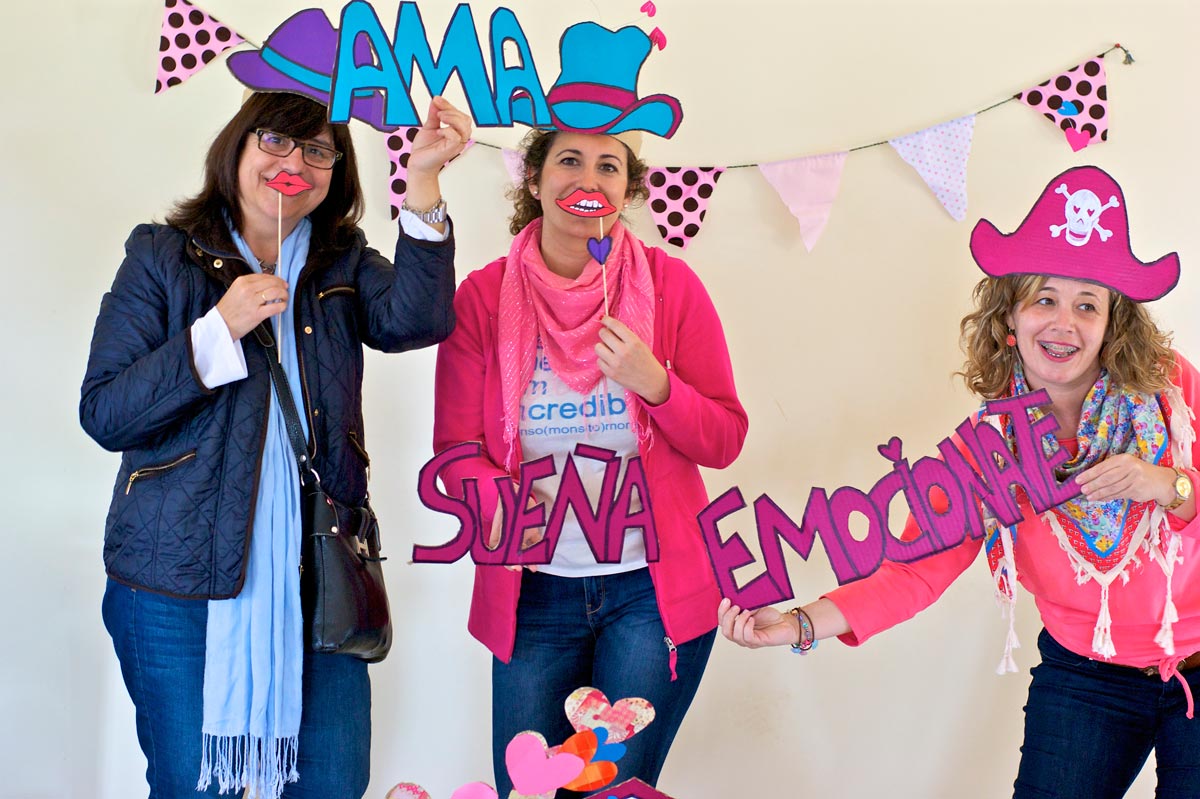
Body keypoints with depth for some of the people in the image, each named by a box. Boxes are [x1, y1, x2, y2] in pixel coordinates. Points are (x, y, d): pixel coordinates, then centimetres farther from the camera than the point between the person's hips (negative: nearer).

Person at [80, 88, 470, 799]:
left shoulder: (344, 265, 8)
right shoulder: (161, 258, 2)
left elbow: (416, 319, -15)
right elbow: (102, 414, -6)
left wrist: (424, 179, -24)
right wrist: (219, 330, -17)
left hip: (316, 576, 2)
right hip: (183, 581, -2)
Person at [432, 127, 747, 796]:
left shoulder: (671, 285, -4)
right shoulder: (484, 296, -2)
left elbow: (724, 442, -2)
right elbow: (456, 448, -2)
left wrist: (654, 383, -20)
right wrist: (502, 501, -23)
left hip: (655, 587, -1)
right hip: (535, 592, 1)